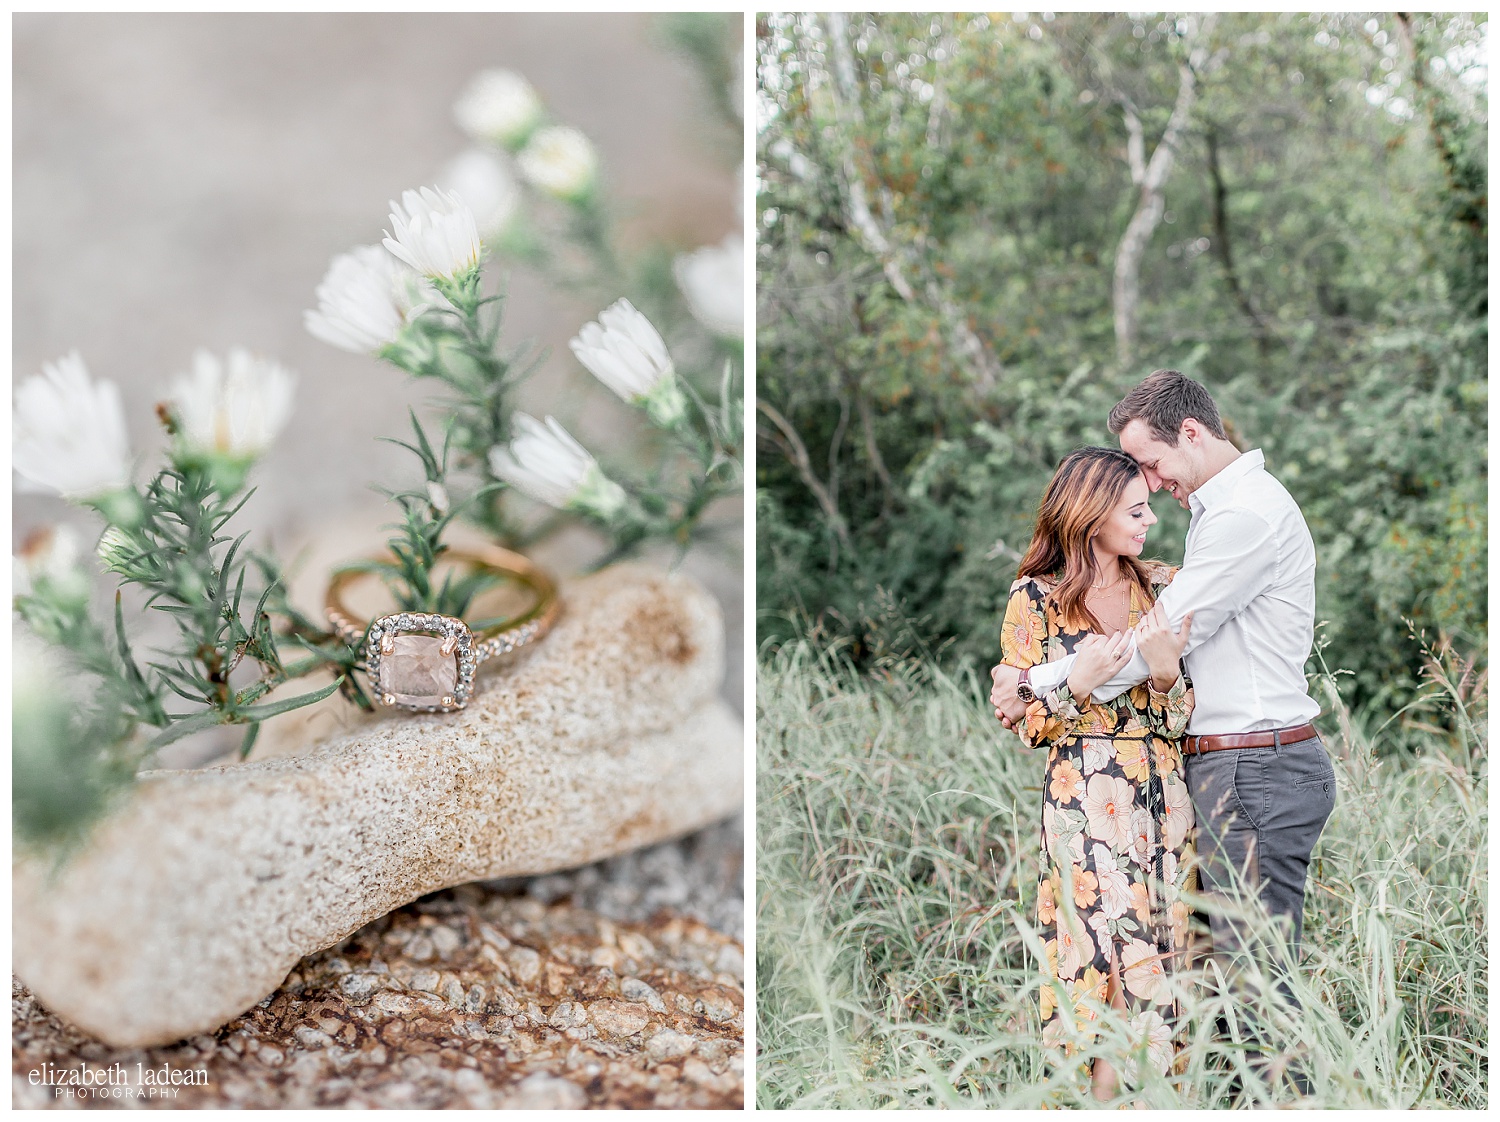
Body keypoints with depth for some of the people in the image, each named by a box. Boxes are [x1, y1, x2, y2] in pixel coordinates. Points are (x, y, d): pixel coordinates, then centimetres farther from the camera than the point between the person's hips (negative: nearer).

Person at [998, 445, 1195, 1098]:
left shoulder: (1160, 586, 9)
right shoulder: (1036, 598, -2)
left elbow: (1180, 722, 7)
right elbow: (1026, 724, -1)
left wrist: (1165, 671, -13)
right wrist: (1079, 683, -18)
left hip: (1162, 793, 4)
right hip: (1083, 794, -4)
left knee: (1161, 947, 4)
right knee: (1115, 948, -6)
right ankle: (1105, 1094, 8)